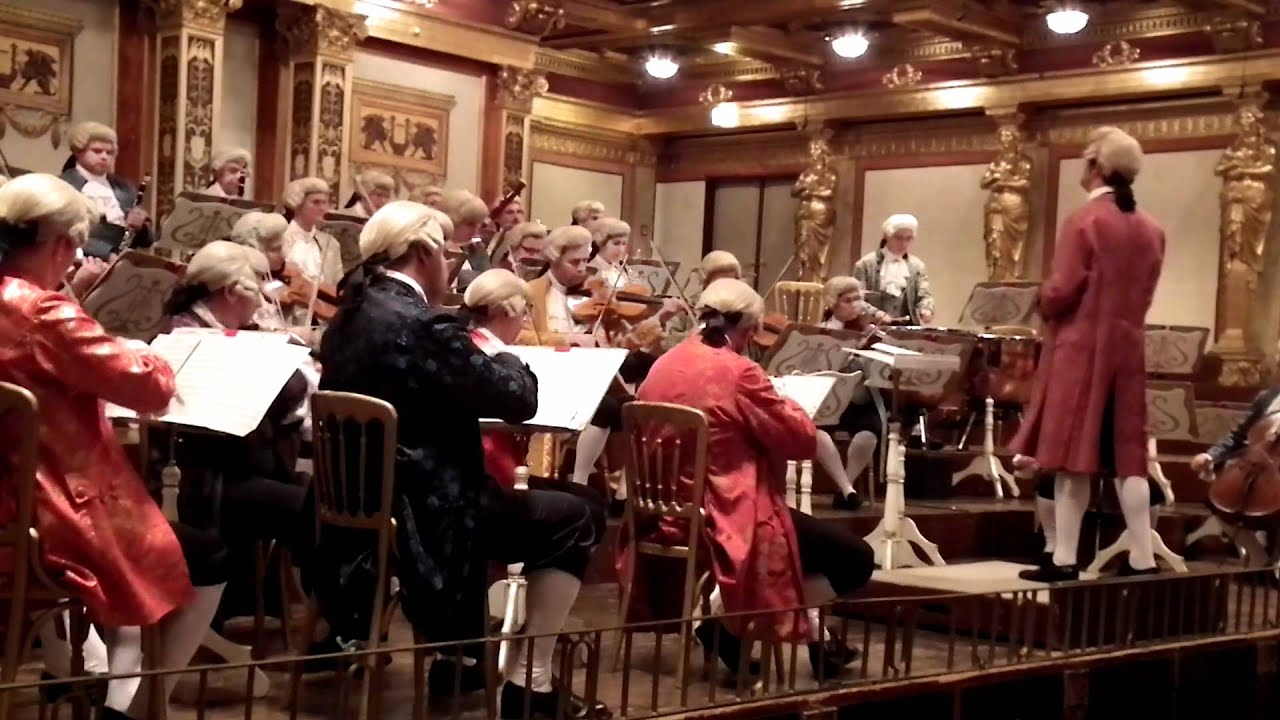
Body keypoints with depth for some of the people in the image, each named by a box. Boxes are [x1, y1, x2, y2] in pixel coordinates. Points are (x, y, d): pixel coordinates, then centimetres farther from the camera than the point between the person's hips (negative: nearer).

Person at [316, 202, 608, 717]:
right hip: (419, 513, -9)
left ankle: (459, 652, 34)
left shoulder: (348, 319, 7)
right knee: (571, 519, 4)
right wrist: (503, 354, 2)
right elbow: (519, 399, -18)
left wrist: (481, 363, 12)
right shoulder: (422, 324, -21)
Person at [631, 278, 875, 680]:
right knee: (855, 559, 0)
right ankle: (727, 616, -4)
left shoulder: (665, 365, 4)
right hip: (726, 517, -9)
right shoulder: (738, 372, -17)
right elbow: (804, 440, -10)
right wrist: (782, 402, 9)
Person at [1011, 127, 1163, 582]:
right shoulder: (1150, 230, 9)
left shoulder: (1084, 221, -12)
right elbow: (1143, 296, 14)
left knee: (1074, 455, -4)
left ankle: (1065, 560, -2)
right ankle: (1143, 558, 9)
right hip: (1126, 349, 6)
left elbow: (1060, 292, -14)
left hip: (1080, 349, -6)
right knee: (1126, 456, 9)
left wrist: (1042, 305, 6)